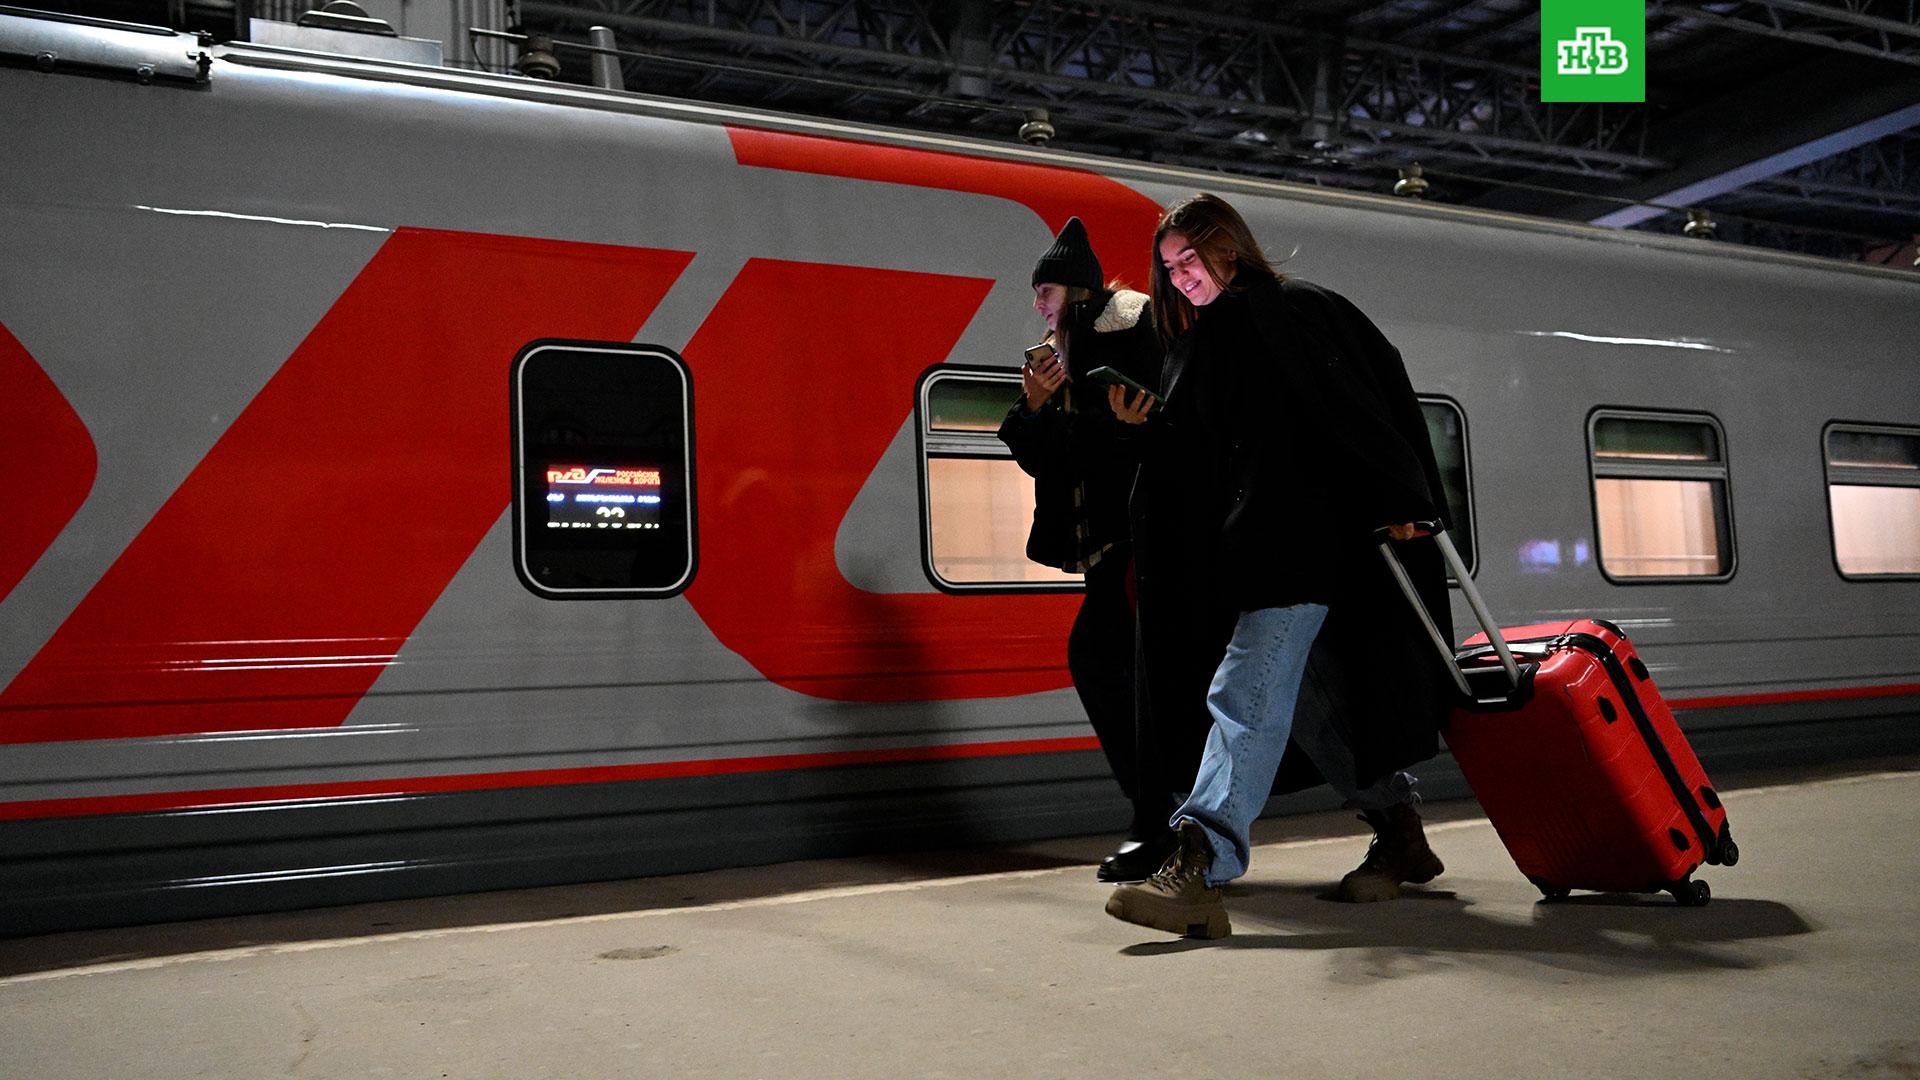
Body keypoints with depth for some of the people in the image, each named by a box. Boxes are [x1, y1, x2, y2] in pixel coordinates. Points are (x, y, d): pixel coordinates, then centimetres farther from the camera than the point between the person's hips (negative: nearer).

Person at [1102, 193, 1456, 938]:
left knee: (1249, 693, -20)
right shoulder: (1202, 343, 22)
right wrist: (1146, 424, -2)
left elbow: (1383, 394, -8)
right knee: (1309, 695, 12)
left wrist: (1396, 503, -16)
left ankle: (1200, 868, -29)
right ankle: (1400, 835, 28)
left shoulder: (1301, 308, 0)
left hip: (1320, 534, -8)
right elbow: (1200, 455, 17)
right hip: (1265, 547, 8)